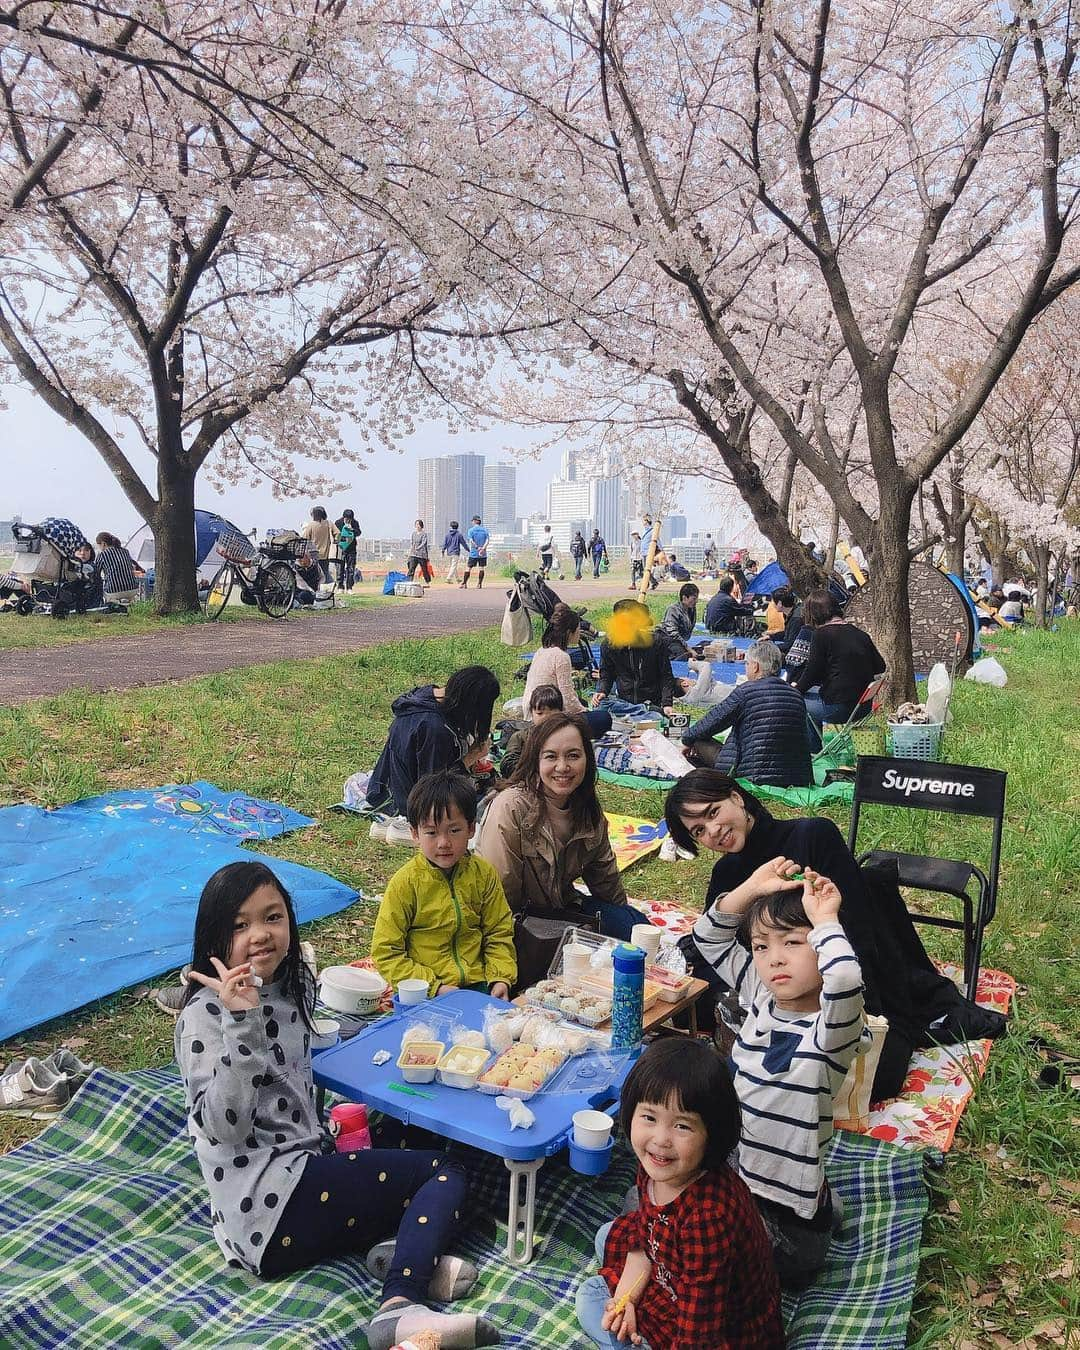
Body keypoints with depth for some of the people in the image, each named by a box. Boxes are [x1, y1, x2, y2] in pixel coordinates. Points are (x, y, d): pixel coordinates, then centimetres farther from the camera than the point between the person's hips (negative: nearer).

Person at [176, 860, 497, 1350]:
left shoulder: (291, 988, 11)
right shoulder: (205, 1014, -12)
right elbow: (223, 1127, -22)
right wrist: (242, 1023, -30)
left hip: (301, 1169, 9)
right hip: (265, 1197, -9)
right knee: (443, 1174, -9)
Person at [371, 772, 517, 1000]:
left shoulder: (484, 874, 3)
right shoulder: (405, 882, -7)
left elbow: (498, 935, 11)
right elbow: (385, 953, -6)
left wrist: (501, 979, -6)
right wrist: (434, 986, -14)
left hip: (478, 984, 3)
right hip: (424, 994, -3)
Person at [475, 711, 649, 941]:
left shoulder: (589, 810, -3)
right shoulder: (511, 808, -26)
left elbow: (605, 877, 11)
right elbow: (501, 894, -22)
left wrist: (622, 918, 19)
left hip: (562, 904, 7)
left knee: (638, 926, -7)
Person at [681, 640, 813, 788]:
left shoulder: (745, 691, -7)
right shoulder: (796, 695, 11)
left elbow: (713, 721, 4)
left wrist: (688, 740, 24)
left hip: (758, 776, -7)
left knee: (700, 742, 7)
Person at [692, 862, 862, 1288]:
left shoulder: (833, 1028, -23)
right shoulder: (760, 997, -3)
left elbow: (844, 980, -47)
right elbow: (709, 937, 4)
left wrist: (824, 920, -31)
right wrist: (751, 889, -10)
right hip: (732, 1175, 7)